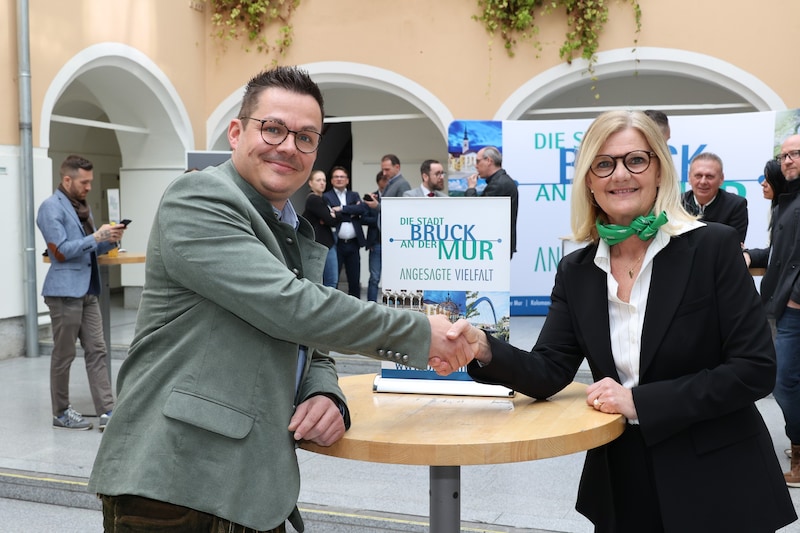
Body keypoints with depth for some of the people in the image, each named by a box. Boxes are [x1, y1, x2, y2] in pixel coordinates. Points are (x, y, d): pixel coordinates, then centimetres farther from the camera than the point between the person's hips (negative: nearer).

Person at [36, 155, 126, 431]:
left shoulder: (82, 207, 16)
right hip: (65, 291, -8)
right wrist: (96, 236, -19)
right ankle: (61, 413, 16)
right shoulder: (51, 207, -9)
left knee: (97, 351, 3)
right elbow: (61, 251, -17)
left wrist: (110, 241, 2)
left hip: (88, 291, 8)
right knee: (64, 355, 3)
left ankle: (107, 413, 3)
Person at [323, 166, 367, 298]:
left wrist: (341, 209, -12)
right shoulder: (326, 197, 4)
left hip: (353, 244, 4)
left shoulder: (354, 195, 15)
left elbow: (363, 209, -5)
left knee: (355, 280, 7)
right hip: (336, 244, -3)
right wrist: (351, 212, -8)